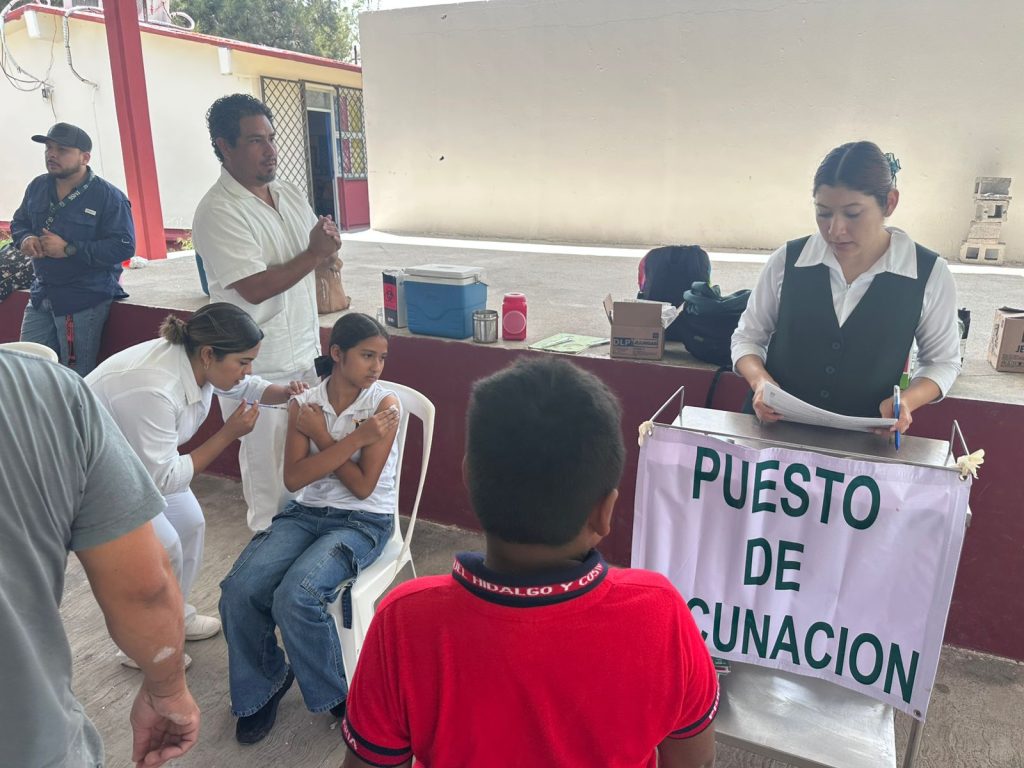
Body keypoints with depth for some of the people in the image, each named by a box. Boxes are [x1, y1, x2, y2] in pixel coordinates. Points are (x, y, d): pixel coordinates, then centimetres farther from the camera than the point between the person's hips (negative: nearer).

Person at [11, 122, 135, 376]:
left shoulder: (108, 196, -12)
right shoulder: (37, 187, 7)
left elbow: (124, 246, -20)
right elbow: (18, 222, 20)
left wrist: (68, 249, -24)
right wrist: (26, 238, -5)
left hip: (86, 300, -6)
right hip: (42, 295, 7)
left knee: (76, 380, 4)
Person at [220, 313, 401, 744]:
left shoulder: (384, 404, -10)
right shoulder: (303, 404, 1)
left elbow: (364, 486, -13)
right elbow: (293, 478, -10)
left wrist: (322, 436, -12)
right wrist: (355, 438, -19)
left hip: (364, 521, -4)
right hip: (307, 513, 4)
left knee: (296, 596, -27)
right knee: (239, 590, -16)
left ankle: (338, 695, 1)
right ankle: (264, 682, 13)